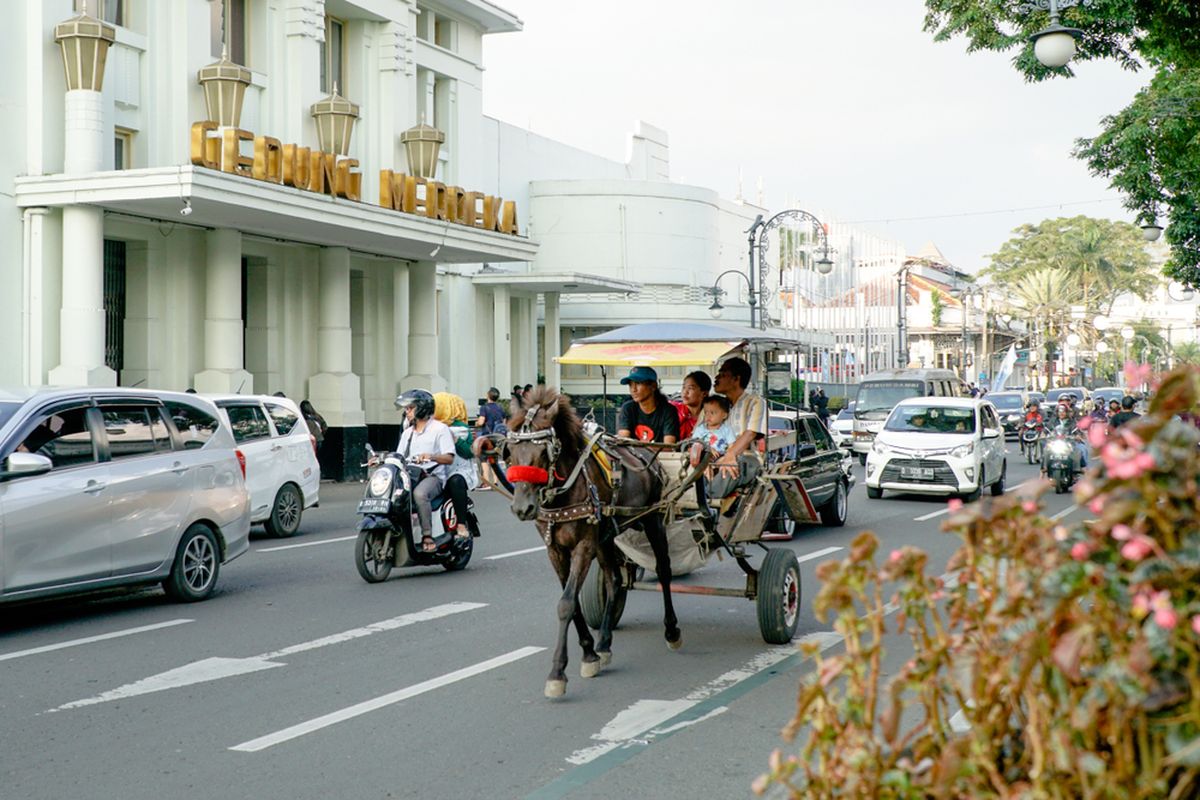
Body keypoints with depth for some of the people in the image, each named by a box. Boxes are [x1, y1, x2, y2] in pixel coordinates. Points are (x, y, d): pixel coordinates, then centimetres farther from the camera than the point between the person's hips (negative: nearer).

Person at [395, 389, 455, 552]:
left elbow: (449, 458, -7)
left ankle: (427, 536, -33)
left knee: (420, 493, -38)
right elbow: (399, 456, 20)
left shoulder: (440, 429, 2)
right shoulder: (407, 432, 24)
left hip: (433, 476, -6)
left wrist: (431, 456, -26)